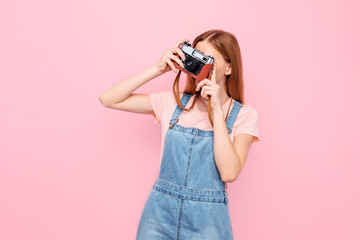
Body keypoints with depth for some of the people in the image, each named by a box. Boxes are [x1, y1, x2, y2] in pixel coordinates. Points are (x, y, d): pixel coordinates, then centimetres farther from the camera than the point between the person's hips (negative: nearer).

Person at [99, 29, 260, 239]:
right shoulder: (175, 102, 0)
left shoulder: (244, 115, -5)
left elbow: (229, 173, -18)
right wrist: (158, 69, -11)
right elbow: (108, 99, -4)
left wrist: (216, 109, -18)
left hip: (207, 220, -1)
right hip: (160, 212, 2)